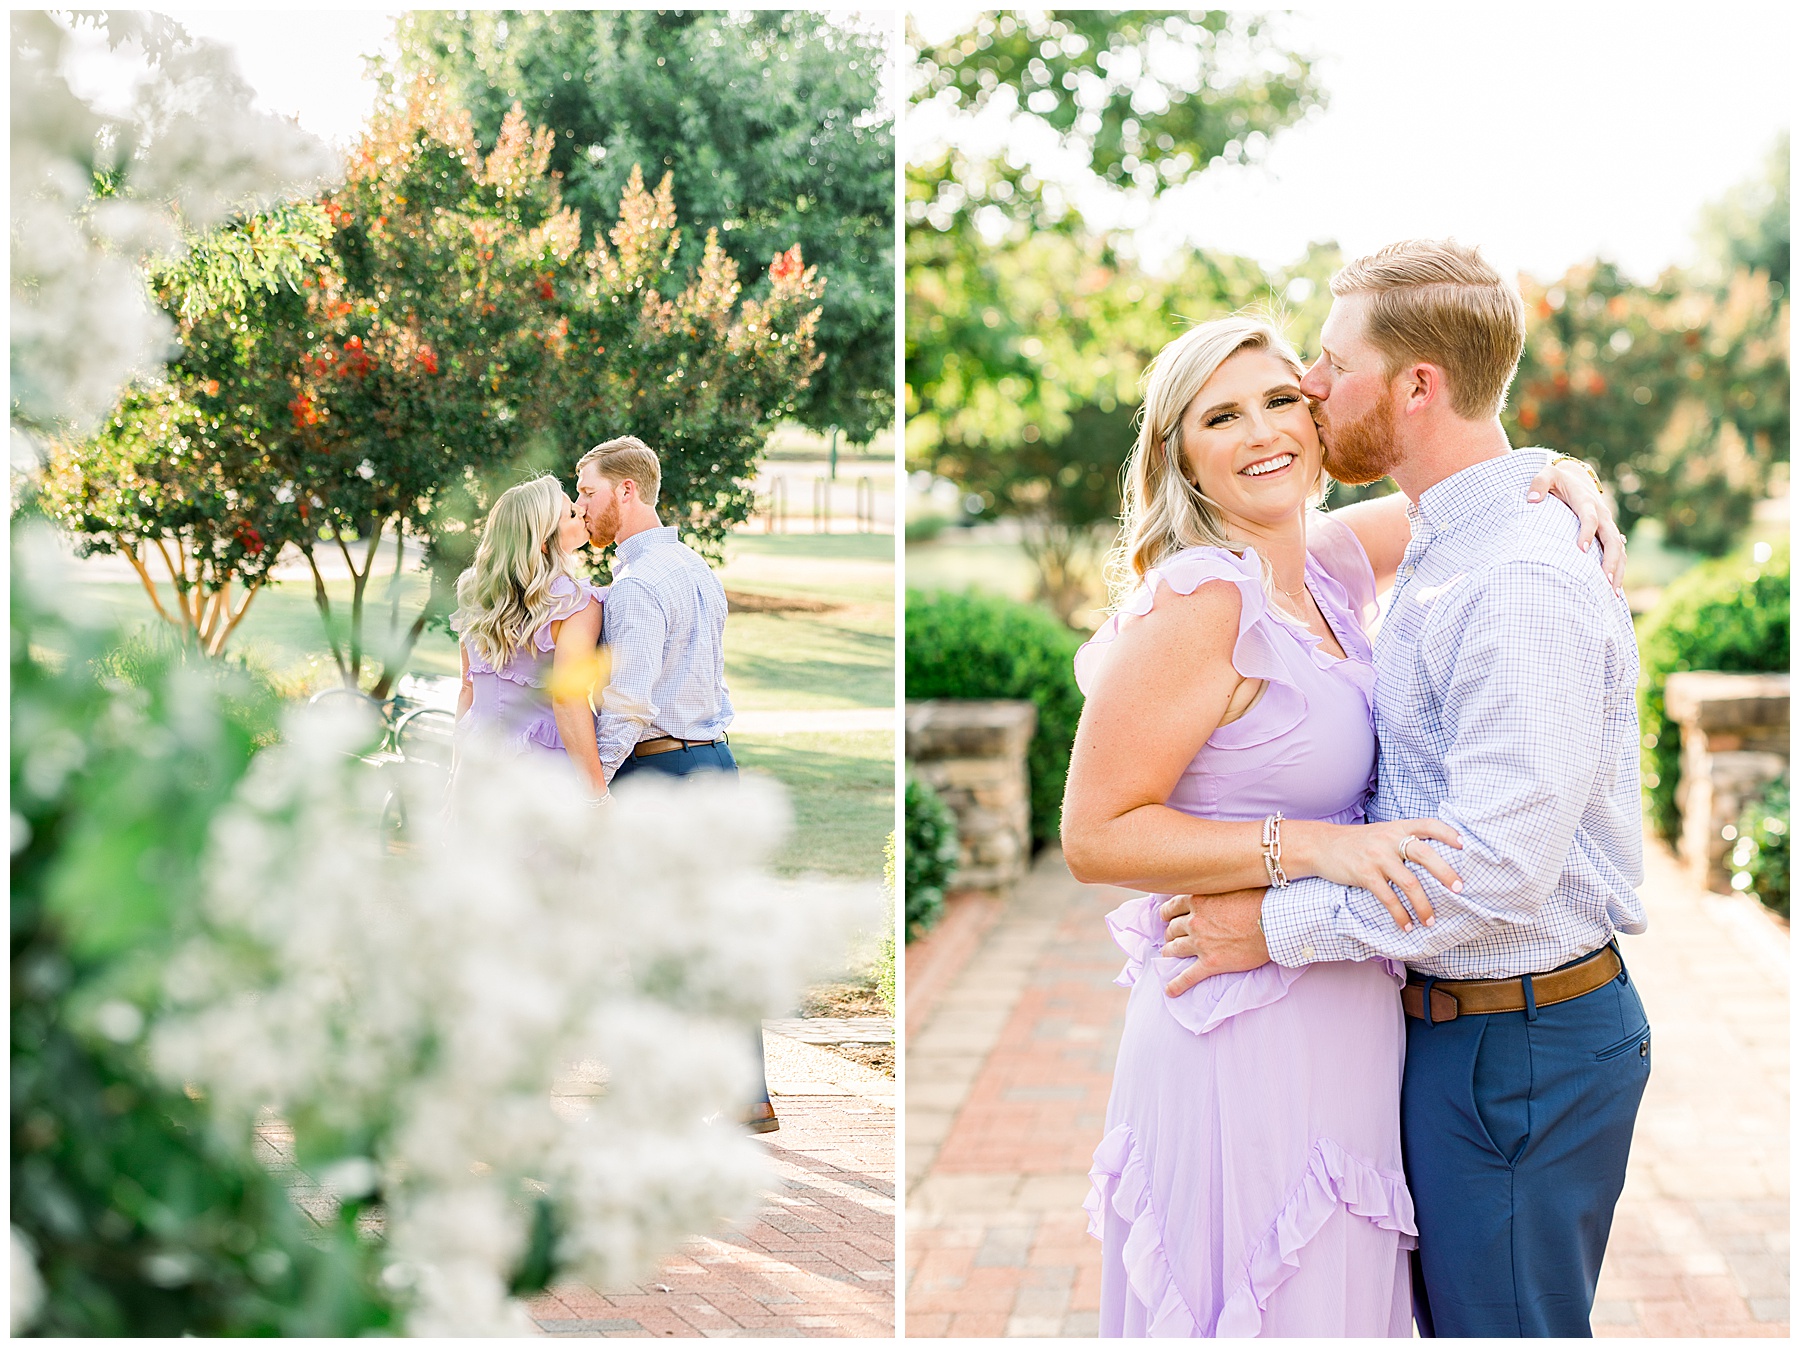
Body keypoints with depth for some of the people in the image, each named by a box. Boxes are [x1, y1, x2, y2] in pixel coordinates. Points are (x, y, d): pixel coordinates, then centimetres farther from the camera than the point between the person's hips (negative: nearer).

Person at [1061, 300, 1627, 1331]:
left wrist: (1561, 475, 1)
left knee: (1345, 1292, 17)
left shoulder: (1332, 564, 5)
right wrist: (1316, 846, -24)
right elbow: (1096, 834, -19)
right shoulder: (1199, 602, -17)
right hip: (1248, 1042, -8)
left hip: (1348, 1030, 8)